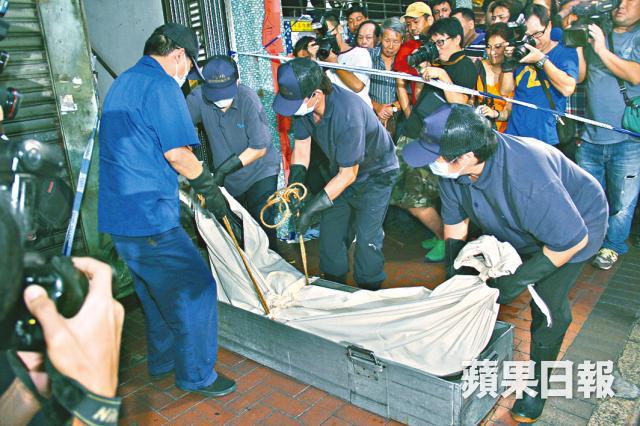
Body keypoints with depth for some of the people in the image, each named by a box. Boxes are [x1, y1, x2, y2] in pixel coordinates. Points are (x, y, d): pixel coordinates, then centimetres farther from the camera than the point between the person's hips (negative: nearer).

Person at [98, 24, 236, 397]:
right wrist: (210, 189, 0)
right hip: (150, 216, -10)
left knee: (158, 292, 23)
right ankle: (196, 375, 14)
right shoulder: (162, 86, -12)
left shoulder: (121, 84, 18)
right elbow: (178, 153, -17)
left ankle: (163, 362, 38)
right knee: (195, 289, 2)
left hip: (117, 215, 10)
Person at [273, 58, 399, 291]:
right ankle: (333, 285, 31)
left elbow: (348, 174, -30)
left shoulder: (347, 115, -40)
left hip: (375, 173, -7)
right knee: (330, 229, 11)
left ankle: (368, 292, 14)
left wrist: (312, 207, -30)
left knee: (366, 237, -9)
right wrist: (295, 182, -20)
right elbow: (301, 142, -5)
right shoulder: (304, 103, -20)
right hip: (343, 169, 7)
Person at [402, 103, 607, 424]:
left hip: (578, 222, -6)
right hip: (514, 227, 6)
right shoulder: (452, 169, -24)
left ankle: (537, 382, 13)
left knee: (548, 306, -12)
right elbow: (455, 224, -6)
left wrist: (518, 280, -27)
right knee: (481, 285, 4)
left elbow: (572, 240, -33)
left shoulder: (527, 179, -46)